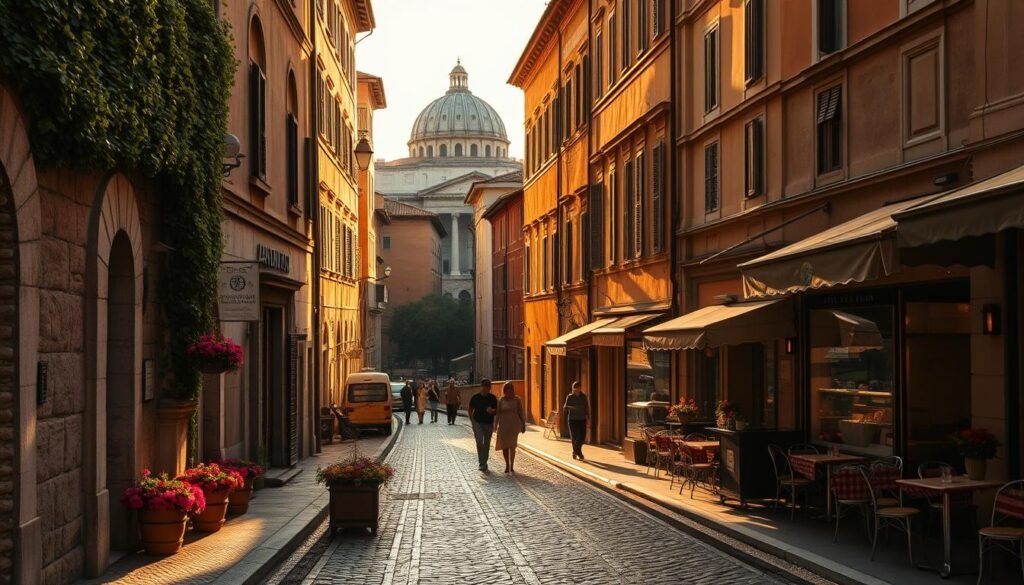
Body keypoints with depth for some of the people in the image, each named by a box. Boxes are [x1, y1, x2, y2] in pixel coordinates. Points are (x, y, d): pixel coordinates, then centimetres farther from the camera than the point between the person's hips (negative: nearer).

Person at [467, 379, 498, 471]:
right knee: (480, 442, -18)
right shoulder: (475, 397, -4)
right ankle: (482, 464, -13)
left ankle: (484, 463, 23)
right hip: (478, 423, -2)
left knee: (487, 444, 9)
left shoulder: (492, 398, 0)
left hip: (489, 423, 2)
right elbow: (470, 410, 5)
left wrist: (492, 411, -15)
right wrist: (472, 421, -2)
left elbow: (496, 410, 8)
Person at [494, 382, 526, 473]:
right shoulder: (501, 400, 3)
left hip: (514, 425, -2)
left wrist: (523, 425, 3)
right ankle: (507, 465, 23)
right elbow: (497, 414, 3)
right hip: (503, 425, 2)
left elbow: (521, 413, 4)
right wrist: (495, 426, -3)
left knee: (512, 446, -12)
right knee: (504, 446, 6)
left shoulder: (517, 400, 1)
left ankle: (512, 466, -7)